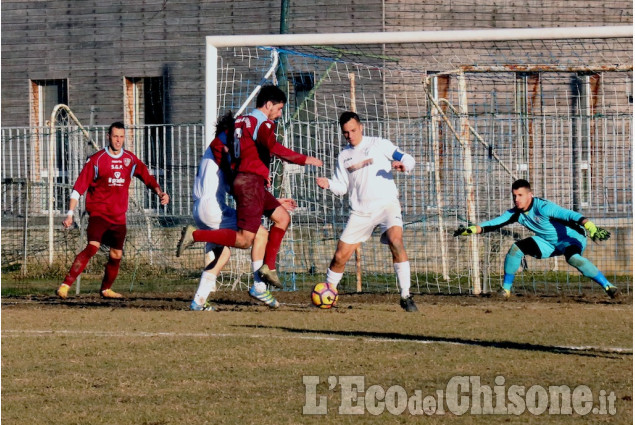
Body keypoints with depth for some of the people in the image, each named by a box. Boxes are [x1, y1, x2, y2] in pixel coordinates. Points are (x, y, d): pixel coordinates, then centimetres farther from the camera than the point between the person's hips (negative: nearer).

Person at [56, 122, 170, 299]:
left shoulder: (131, 160, 7)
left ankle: (106, 289, 30)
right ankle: (66, 285, -27)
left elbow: (147, 177, 13)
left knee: (116, 255, 8)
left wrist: (159, 192, -7)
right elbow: (79, 187, -5)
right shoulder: (97, 160, -5)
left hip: (119, 216, 5)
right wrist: (70, 213, -12)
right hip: (98, 213, -5)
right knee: (93, 247, -24)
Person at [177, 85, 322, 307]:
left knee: (283, 217, 17)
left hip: (242, 180, 10)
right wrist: (305, 160, -20)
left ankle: (268, 268, 13)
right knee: (244, 240, -11)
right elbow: (275, 148, -27)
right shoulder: (263, 124, -10)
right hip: (251, 182, -10)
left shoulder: (241, 121, 18)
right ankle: (195, 235, -15)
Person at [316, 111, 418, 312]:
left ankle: (406, 296, -25)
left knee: (396, 241, -29)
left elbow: (408, 160, 0)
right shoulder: (344, 156, 16)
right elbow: (342, 186, 16)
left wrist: (401, 164, -24)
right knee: (340, 256, 1)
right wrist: (328, 184, -6)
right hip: (360, 211, 4)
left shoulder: (379, 144, 3)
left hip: (387, 204, -4)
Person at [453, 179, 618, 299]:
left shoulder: (543, 207, -30)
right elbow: (494, 224, -4)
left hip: (571, 238, -8)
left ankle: (607, 286, -35)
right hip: (549, 243, 8)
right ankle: (506, 289, 8)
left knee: (573, 258, -39)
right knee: (516, 249, -4)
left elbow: (570, 215, -41)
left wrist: (590, 227, -56)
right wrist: (470, 230, -18)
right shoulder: (516, 213, -7)